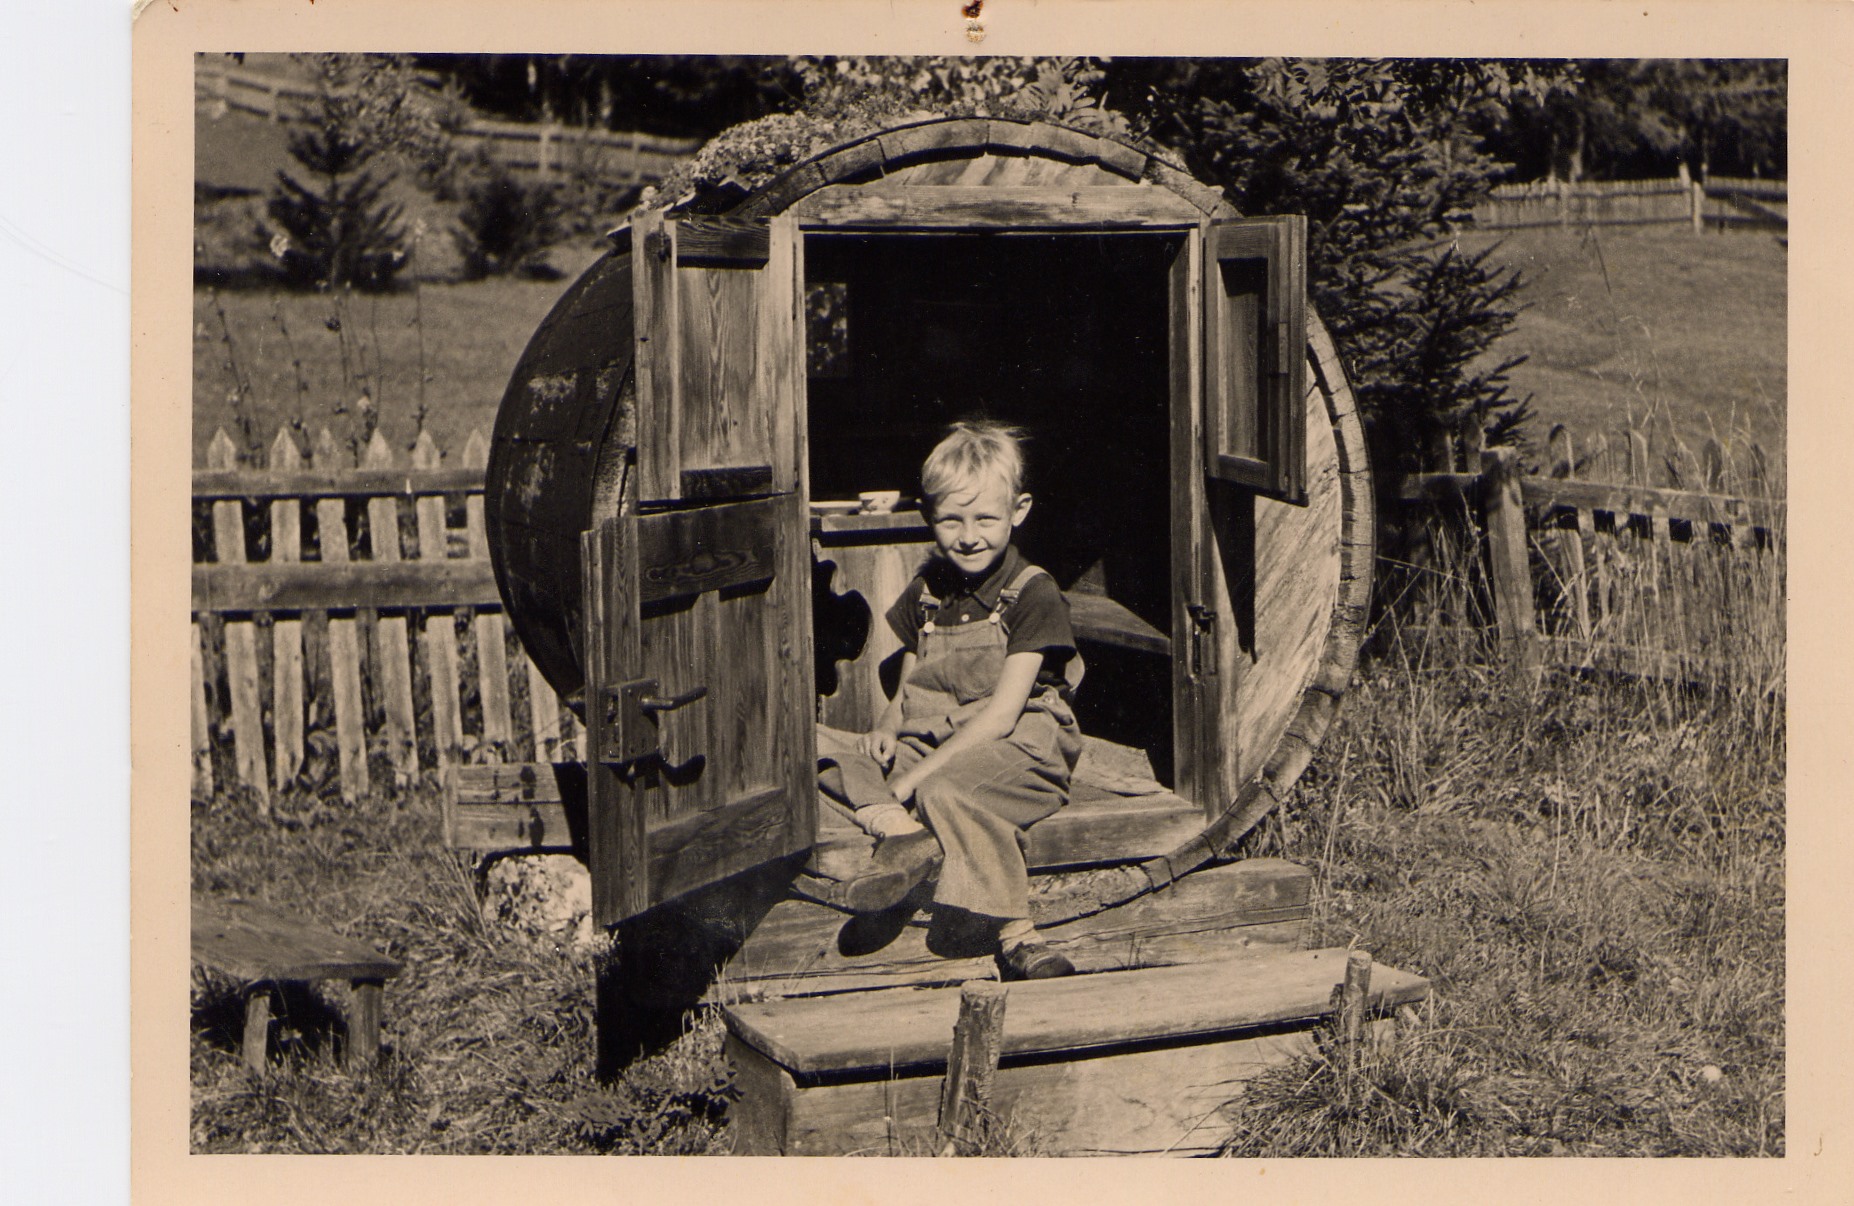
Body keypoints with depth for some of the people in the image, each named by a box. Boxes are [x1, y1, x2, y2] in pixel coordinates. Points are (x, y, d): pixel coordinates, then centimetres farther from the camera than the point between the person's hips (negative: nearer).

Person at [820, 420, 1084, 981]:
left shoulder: (1033, 594, -11)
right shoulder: (926, 592, 10)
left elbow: (1002, 713, -17)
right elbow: (908, 690, 17)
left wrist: (916, 777, -22)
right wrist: (887, 728, -9)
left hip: (1023, 746, -8)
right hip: (935, 742, 8)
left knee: (947, 789, -36)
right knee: (848, 760, -10)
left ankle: (1012, 932, -33)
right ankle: (902, 833, -36)